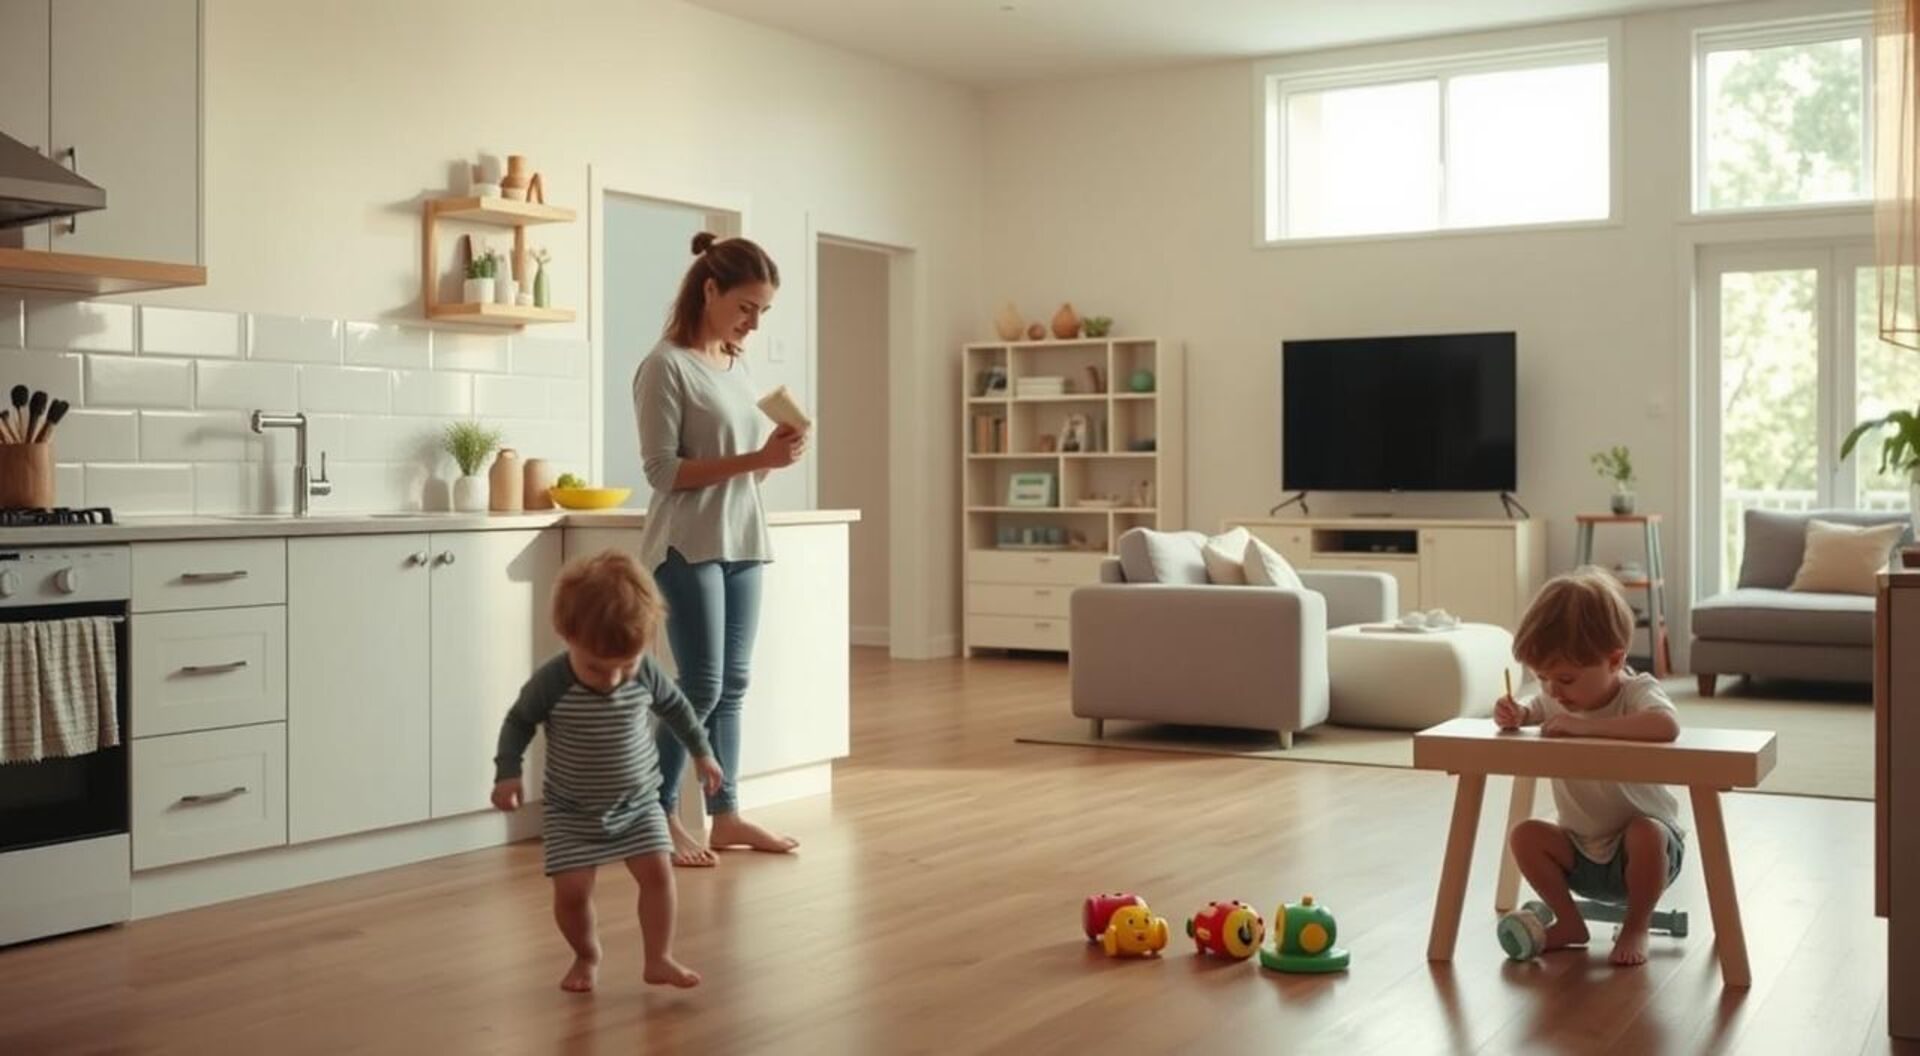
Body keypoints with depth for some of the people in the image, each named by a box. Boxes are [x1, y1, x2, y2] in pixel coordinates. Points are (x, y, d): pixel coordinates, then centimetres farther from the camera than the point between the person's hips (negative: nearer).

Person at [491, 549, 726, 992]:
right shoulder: (551, 683, -21)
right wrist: (507, 773, -14)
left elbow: (675, 707, 6)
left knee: (657, 872, -7)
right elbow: (518, 722, -5)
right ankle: (586, 956, 19)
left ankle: (659, 958, 5)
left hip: (638, 803, 2)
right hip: (572, 811, -2)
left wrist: (701, 752, 15)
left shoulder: (646, 674, -14)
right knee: (572, 889, -7)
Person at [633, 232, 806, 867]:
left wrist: (779, 457, -5)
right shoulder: (666, 366, -10)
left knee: (733, 686, 9)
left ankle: (725, 813, 16)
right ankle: (661, 816, 7)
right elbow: (663, 471, -15)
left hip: (741, 544, 7)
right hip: (689, 548, -7)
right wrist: (755, 459, -20)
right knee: (701, 686, -6)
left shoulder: (736, 365, 12)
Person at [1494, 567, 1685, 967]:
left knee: (1646, 833, -35)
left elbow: (1666, 725, -47)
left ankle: (1635, 929, -11)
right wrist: (1514, 714, -14)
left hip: (1646, 847, -5)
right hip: (1581, 852, 5)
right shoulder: (1557, 698, -5)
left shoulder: (1636, 692, -24)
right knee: (1525, 836, -18)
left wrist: (1584, 726, -47)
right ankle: (1569, 924, 1)